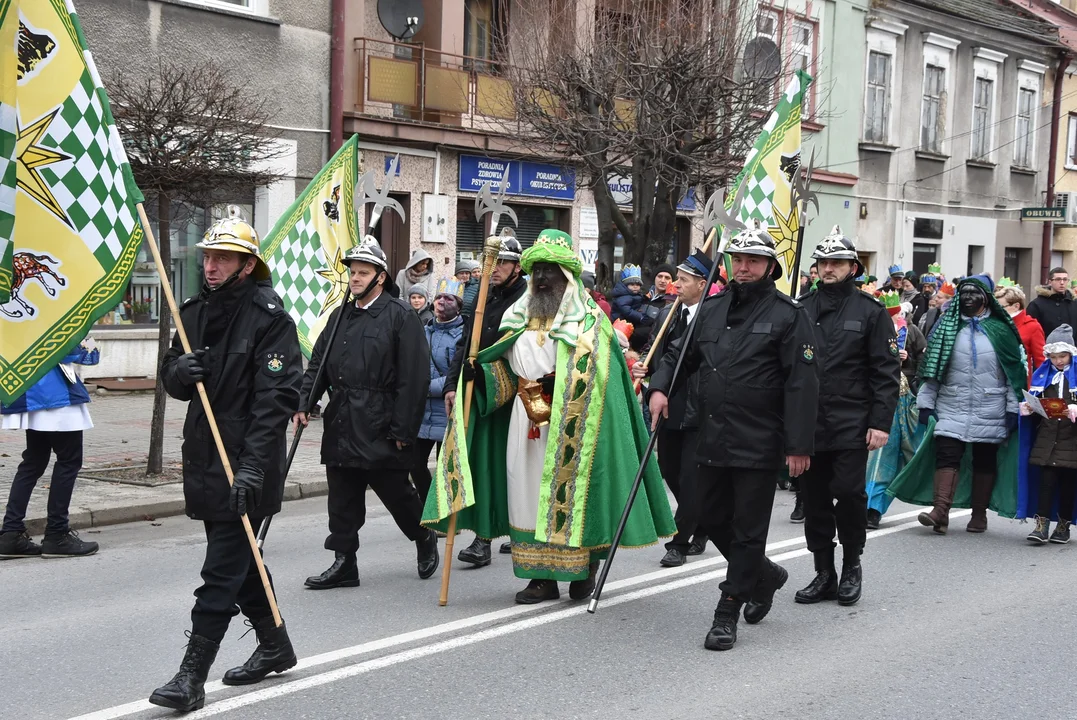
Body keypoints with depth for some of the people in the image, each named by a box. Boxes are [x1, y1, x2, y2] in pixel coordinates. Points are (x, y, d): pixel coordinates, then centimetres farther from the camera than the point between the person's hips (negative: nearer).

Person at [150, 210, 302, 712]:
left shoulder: (269, 317, -12)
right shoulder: (196, 311, 11)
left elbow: (277, 397, -18)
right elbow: (173, 381, 17)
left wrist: (252, 465, -25)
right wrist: (179, 370, -8)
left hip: (246, 464, -8)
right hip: (204, 459, 8)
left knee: (222, 572, -6)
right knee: (238, 562, 19)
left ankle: (192, 678, -3)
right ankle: (275, 647, 36)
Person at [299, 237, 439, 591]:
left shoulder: (401, 316, -6)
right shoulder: (341, 316, 15)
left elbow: (414, 379, -11)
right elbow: (318, 363, 17)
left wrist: (402, 430, -14)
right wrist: (304, 402, 1)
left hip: (379, 428, -6)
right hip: (341, 426, 6)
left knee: (396, 492, 5)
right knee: (342, 498, 7)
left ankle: (425, 538, 29)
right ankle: (344, 563, 15)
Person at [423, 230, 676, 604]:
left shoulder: (588, 319, -1)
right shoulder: (521, 317, 16)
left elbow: (594, 376, -10)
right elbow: (505, 372, 18)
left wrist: (558, 381, -23)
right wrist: (478, 370, -1)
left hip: (569, 425, -5)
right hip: (525, 420, 5)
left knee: (568, 493, -3)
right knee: (527, 490, 3)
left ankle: (583, 568, 12)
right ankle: (541, 576, 9)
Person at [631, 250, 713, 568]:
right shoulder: (667, 315, 10)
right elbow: (654, 353, 17)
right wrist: (643, 367, -3)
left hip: (699, 410, -7)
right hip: (669, 408, 7)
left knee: (690, 477, -3)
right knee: (670, 472, 15)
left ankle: (679, 542, 6)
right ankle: (699, 529, 33)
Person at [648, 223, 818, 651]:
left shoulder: (788, 315, -7)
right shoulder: (712, 309, 11)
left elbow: (801, 383, -11)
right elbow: (682, 354, 21)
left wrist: (799, 445, -17)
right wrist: (660, 387, 1)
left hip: (759, 444, -6)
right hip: (712, 439, 7)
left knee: (748, 530, 2)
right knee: (712, 518, 15)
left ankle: (727, 614, 10)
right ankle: (765, 576, 37)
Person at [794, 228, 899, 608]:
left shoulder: (870, 312, 2)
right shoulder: (802, 310, 11)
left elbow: (887, 371, -1)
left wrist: (881, 422, -9)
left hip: (851, 424, -3)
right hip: (809, 423, 3)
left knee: (850, 492, -8)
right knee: (814, 499, 7)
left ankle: (852, 564, 14)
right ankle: (824, 573, 18)